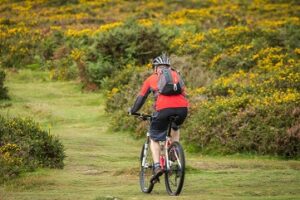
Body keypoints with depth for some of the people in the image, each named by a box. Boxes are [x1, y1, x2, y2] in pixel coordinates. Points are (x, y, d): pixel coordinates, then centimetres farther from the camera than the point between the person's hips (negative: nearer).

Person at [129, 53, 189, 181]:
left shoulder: (151, 79, 23)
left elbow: (141, 98, 27)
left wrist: (133, 111, 42)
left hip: (164, 109, -3)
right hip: (182, 108, 3)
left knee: (154, 138, 15)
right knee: (175, 128, 37)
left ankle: (157, 166, -4)